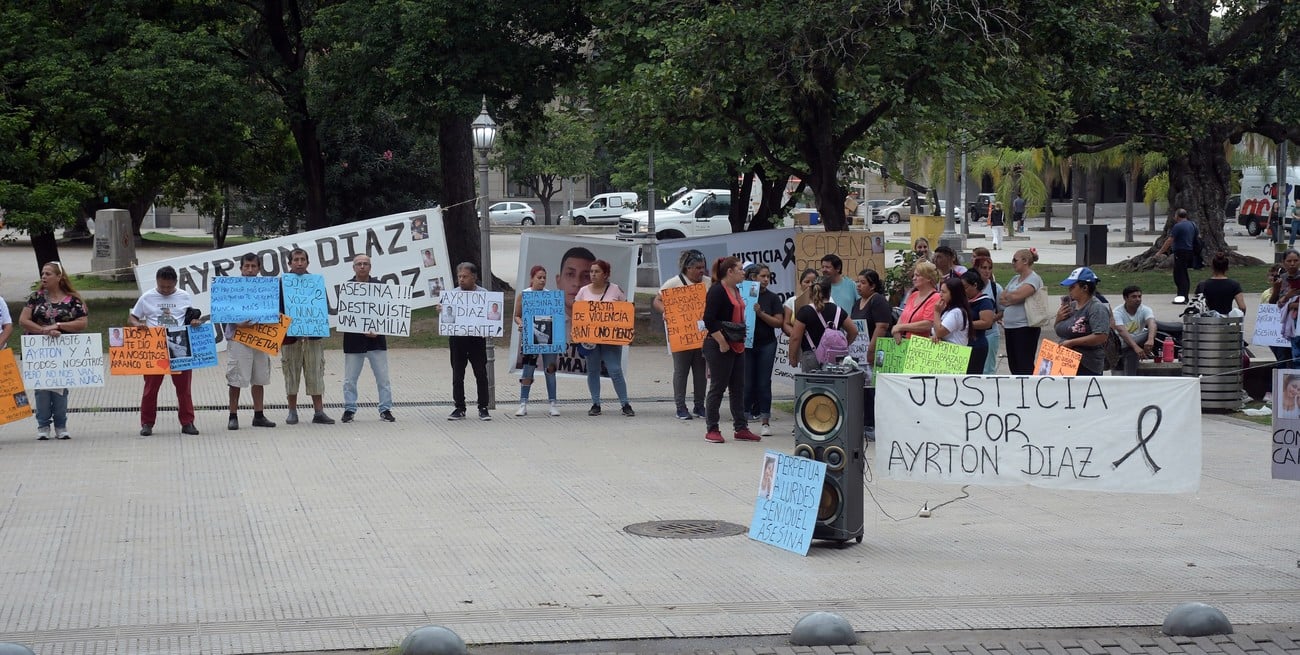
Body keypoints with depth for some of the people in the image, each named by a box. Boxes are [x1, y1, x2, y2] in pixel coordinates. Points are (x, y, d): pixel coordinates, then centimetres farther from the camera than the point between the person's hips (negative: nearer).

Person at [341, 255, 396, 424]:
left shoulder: (379, 285, 4)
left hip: (376, 339, 1)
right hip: (353, 340, -1)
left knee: (383, 377, 3)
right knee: (350, 378, 5)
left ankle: (385, 410, 10)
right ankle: (349, 409, 15)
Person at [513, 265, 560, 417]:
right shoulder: (523, 295, 2)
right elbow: (517, 316, 6)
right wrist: (520, 324, -14)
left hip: (549, 336, 1)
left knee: (550, 369, 4)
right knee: (527, 369, -2)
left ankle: (553, 403, 9)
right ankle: (523, 403, 3)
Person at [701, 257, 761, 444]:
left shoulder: (736, 290, 14)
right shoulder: (717, 291, -14)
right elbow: (709, 320, -21)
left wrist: (742, 338, 14)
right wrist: (722, 342, -21)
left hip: (736, 346, 9)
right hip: (719, 347, -9)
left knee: (738, 388, 11)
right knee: (718, 388, -3)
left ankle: (741, 428, 17)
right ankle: (711, 430, 4)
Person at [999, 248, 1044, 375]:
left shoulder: (1034, 279, -9)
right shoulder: (1015, 279, 17)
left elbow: (1016, 296, -23)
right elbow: (1001, 299, 13)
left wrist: (1007, 296, -1)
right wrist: (1011, 299, -8)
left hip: (1025, 328, -9)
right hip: (1010, 327, 9)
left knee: (1025, 366, -9)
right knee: (1013, 365, 12)